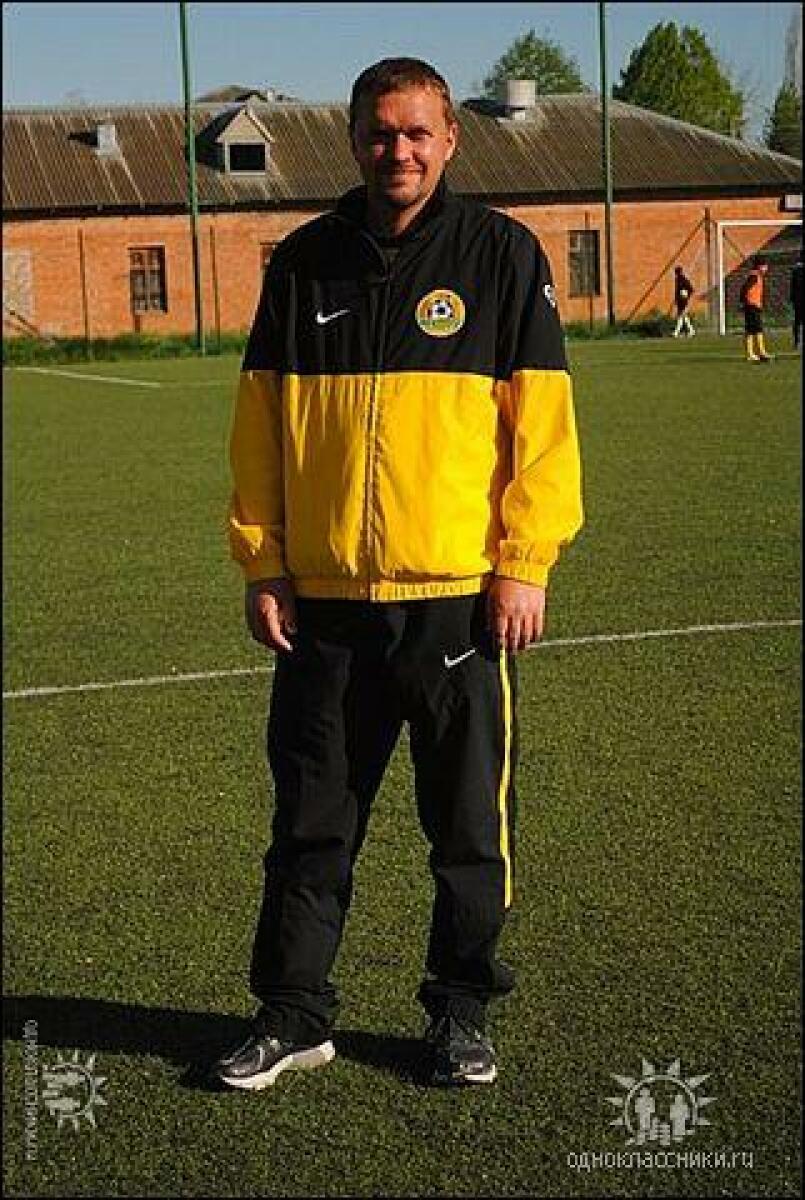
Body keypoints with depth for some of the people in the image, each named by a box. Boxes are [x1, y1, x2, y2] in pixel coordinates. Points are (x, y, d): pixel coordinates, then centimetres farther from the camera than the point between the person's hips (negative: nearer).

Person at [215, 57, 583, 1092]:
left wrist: (525, 562, -8)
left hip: (460, 596, -2)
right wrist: (261, 561, 4)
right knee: (311, 824, 9)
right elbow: (260, 424, 10)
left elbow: (540, 417, -2)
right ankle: (293, 1014, 22)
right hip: (324, 598, 2)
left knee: (469, 825, 8)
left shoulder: (500, 254, 1)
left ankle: (462, 1014, 24)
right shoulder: (303, 264, 8)